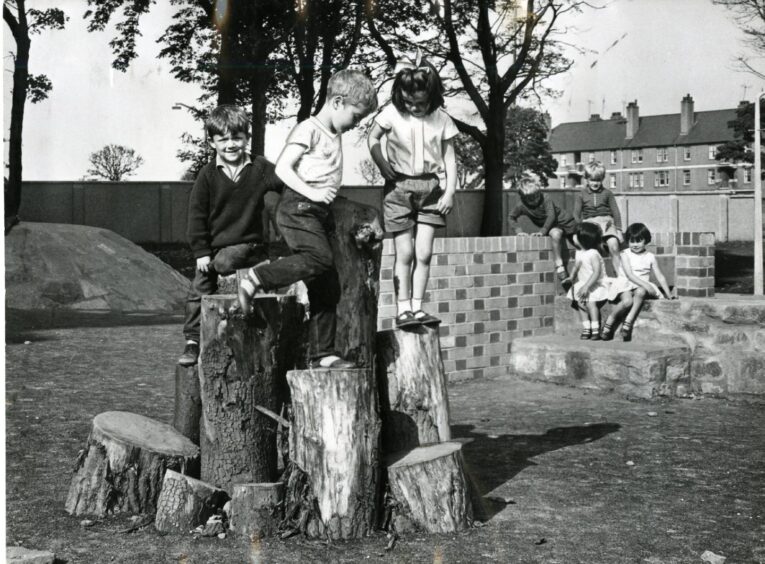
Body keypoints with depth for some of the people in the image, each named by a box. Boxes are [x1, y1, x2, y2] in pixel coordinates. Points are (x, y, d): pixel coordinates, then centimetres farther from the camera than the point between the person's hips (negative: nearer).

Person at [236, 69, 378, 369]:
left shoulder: (334, 136, 22)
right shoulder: (308, 129, -5)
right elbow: (282, 168, -13)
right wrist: (311, 192, -23)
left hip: (319, 213, 9)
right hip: (298, 208, -9)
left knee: (327, 289, 5)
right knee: (320, 258, -32)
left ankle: (323, 354, 9)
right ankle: (254, 280, -22)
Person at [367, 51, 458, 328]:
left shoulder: (441, 119, -2)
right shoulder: (392, 113, -6)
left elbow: (449, 157, 2)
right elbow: (373, 138, 6)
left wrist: (450, 191, -4)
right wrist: (383, 166, -6)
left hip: (431, 190, 2)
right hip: (399, 188, -1)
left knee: (424, 253, 0)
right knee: (404, 253, -1)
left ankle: (417, 307, 8)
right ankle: (402, 309, 4)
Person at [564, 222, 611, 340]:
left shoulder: (593, 254, -18)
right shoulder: (579, 253, 7)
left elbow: (597, 273, -24)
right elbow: (575, 268, 20)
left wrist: (586, 286, -29)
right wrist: (571, 278, 4)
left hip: (597, 285, -7)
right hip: (584, 284, 7)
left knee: (590, 302, -25)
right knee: (580, 302, -10)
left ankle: (595, 329, -22)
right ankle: (586, 328, -7)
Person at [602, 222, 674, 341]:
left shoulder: (650, 257, 9)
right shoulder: (625, 254, 1)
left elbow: (660, 276, 9)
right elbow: (629, 274, -10)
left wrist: (668, 294, 1)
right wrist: (645, 284, -21)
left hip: (642, 287, 2)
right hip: (626, 285, -2)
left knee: (640, 292, -37)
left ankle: (628, 321, -32)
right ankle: (610, 321, -14)